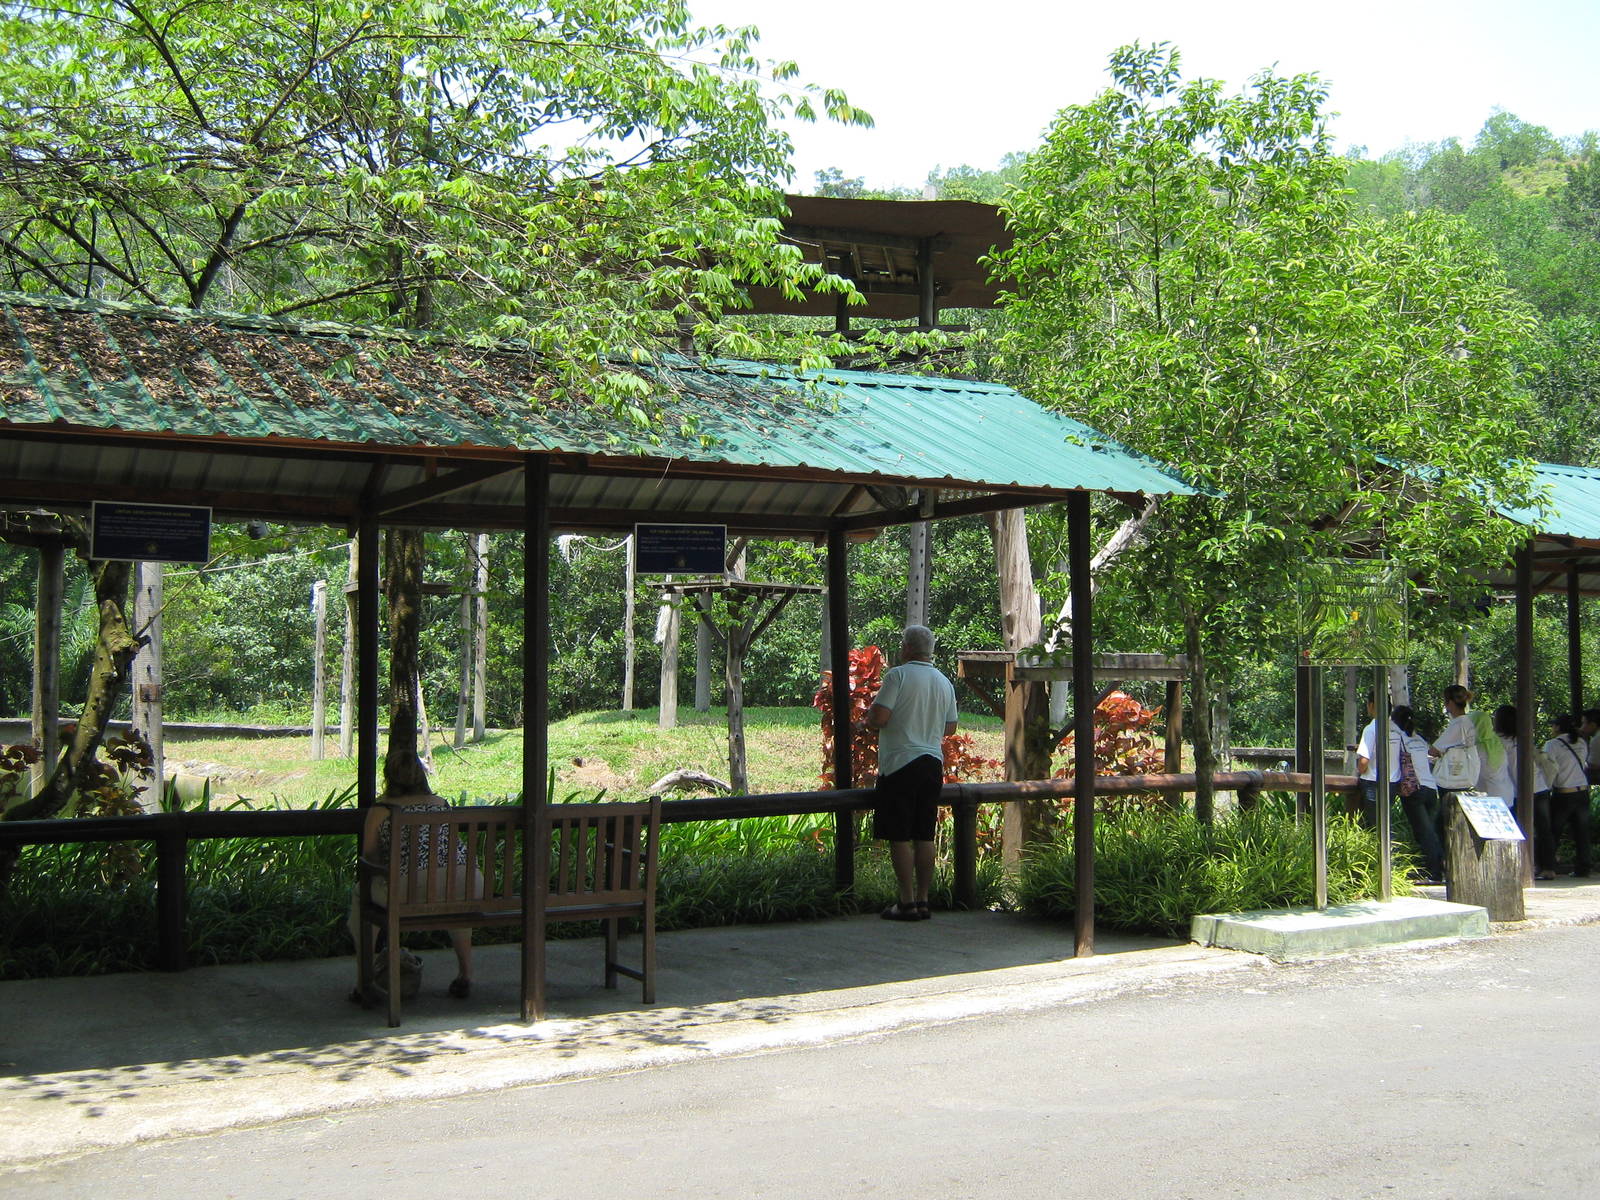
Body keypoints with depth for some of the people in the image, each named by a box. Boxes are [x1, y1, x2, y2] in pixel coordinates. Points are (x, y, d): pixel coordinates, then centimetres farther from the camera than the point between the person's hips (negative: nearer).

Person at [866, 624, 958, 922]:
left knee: (899, 837, -2)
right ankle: (923, 901, 13)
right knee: (924, 837, 10)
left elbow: (879, 718, -18)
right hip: (932, 763, 6)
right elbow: (950, 727, 17)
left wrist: (868, 719, 4)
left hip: (900, 763, -6)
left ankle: (907, 903, -2)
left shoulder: (898, 675, -11)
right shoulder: (945, 682, 10)